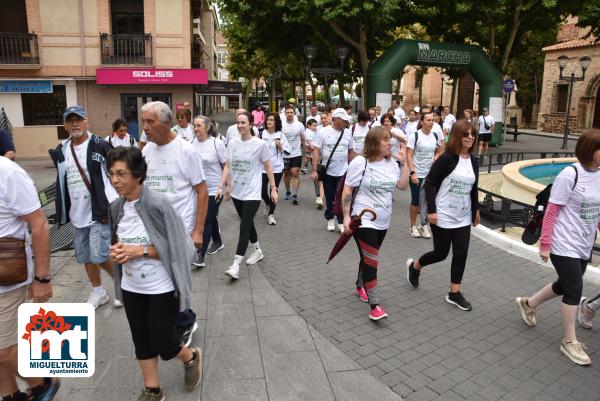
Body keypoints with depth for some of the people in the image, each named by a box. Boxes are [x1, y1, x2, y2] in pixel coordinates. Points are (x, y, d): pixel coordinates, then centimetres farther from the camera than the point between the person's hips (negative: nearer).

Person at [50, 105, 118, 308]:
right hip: (77, 213, 6)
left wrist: (112, 207, -7)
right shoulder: (61, 151, 8)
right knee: (85, 257, 14)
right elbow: (61, 183, 17)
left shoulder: (100, 145, -9)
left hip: (101, 211, -6)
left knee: (99, 256, -9)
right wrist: (63, 211, 15)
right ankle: (98, 292, 32)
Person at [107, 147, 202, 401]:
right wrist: (116, 252, -10)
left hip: (162, 287, -6)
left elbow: (176, 246, -17)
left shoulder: (157, 204, -21)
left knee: (161, 342, 4)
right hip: (131, 287, 6)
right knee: (141, 341, 16)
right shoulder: (116, 207, -1)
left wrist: (140, 251, -24)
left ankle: (191, 357, 37)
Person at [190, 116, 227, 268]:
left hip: (214, 189, -5)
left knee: (206, 221, -6)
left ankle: (200, 255, -2)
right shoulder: (192, 143, 1)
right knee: (210, 218, 20)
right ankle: (217, 241, 41)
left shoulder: (217, 143, -11)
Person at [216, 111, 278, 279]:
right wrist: (221, 186, 1)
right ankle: (257, 251, 39)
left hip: (252, 193, -5)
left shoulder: (260, 144, -8)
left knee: (244, 226, -9)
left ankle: (236, 265, -9)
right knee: (248, 224, 18)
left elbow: (268, 168, -1)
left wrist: (273, 188, -1)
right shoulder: (232, 143, 4)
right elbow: (228, 166, 8)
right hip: (236, 192, 5)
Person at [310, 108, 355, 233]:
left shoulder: (348, 133, 0)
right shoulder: (323, 132, -8)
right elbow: (316, 151, -8)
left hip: (343, 172, 1)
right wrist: (314, 170, -15)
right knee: (329, 198, 12)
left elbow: (351, 151, 9)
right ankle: (330, 219, 30)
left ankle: (341, 222, 14)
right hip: (327, 171, -1)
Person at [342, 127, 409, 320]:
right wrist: (346, 216, -15)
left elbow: (403, 186, 1)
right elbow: (347, 191, -10)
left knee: (369, 259, 19)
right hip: (363, 221, -6)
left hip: (382, 222, 6)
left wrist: (404, 162, -6)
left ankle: (360, 286, 43)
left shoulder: (391, 163, 5)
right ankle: (374, 306, -6)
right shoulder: (360, 162, -12)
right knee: (371, 261, -10)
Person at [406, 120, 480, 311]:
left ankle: (454, 293, 18)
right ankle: (414, 266, 34)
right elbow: (429, 184, -15)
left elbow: (473, 188, 17)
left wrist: (476, 209, 18)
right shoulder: (446, 158, -14)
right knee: (441, 253, 5)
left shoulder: (473, 161, 5)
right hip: (443, 216, -6)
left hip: (463, 217, 6)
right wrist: (431, 210, -19)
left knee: (461, 253, 4)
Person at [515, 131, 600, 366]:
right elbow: (551, 212, -16)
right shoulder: (570, 175, -19)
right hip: (564, 246, -7)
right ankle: (569, 342, 18)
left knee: (565, 286, 19)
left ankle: (528, 304, 44)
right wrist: (545, 244, -14)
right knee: (574, 290, -1)